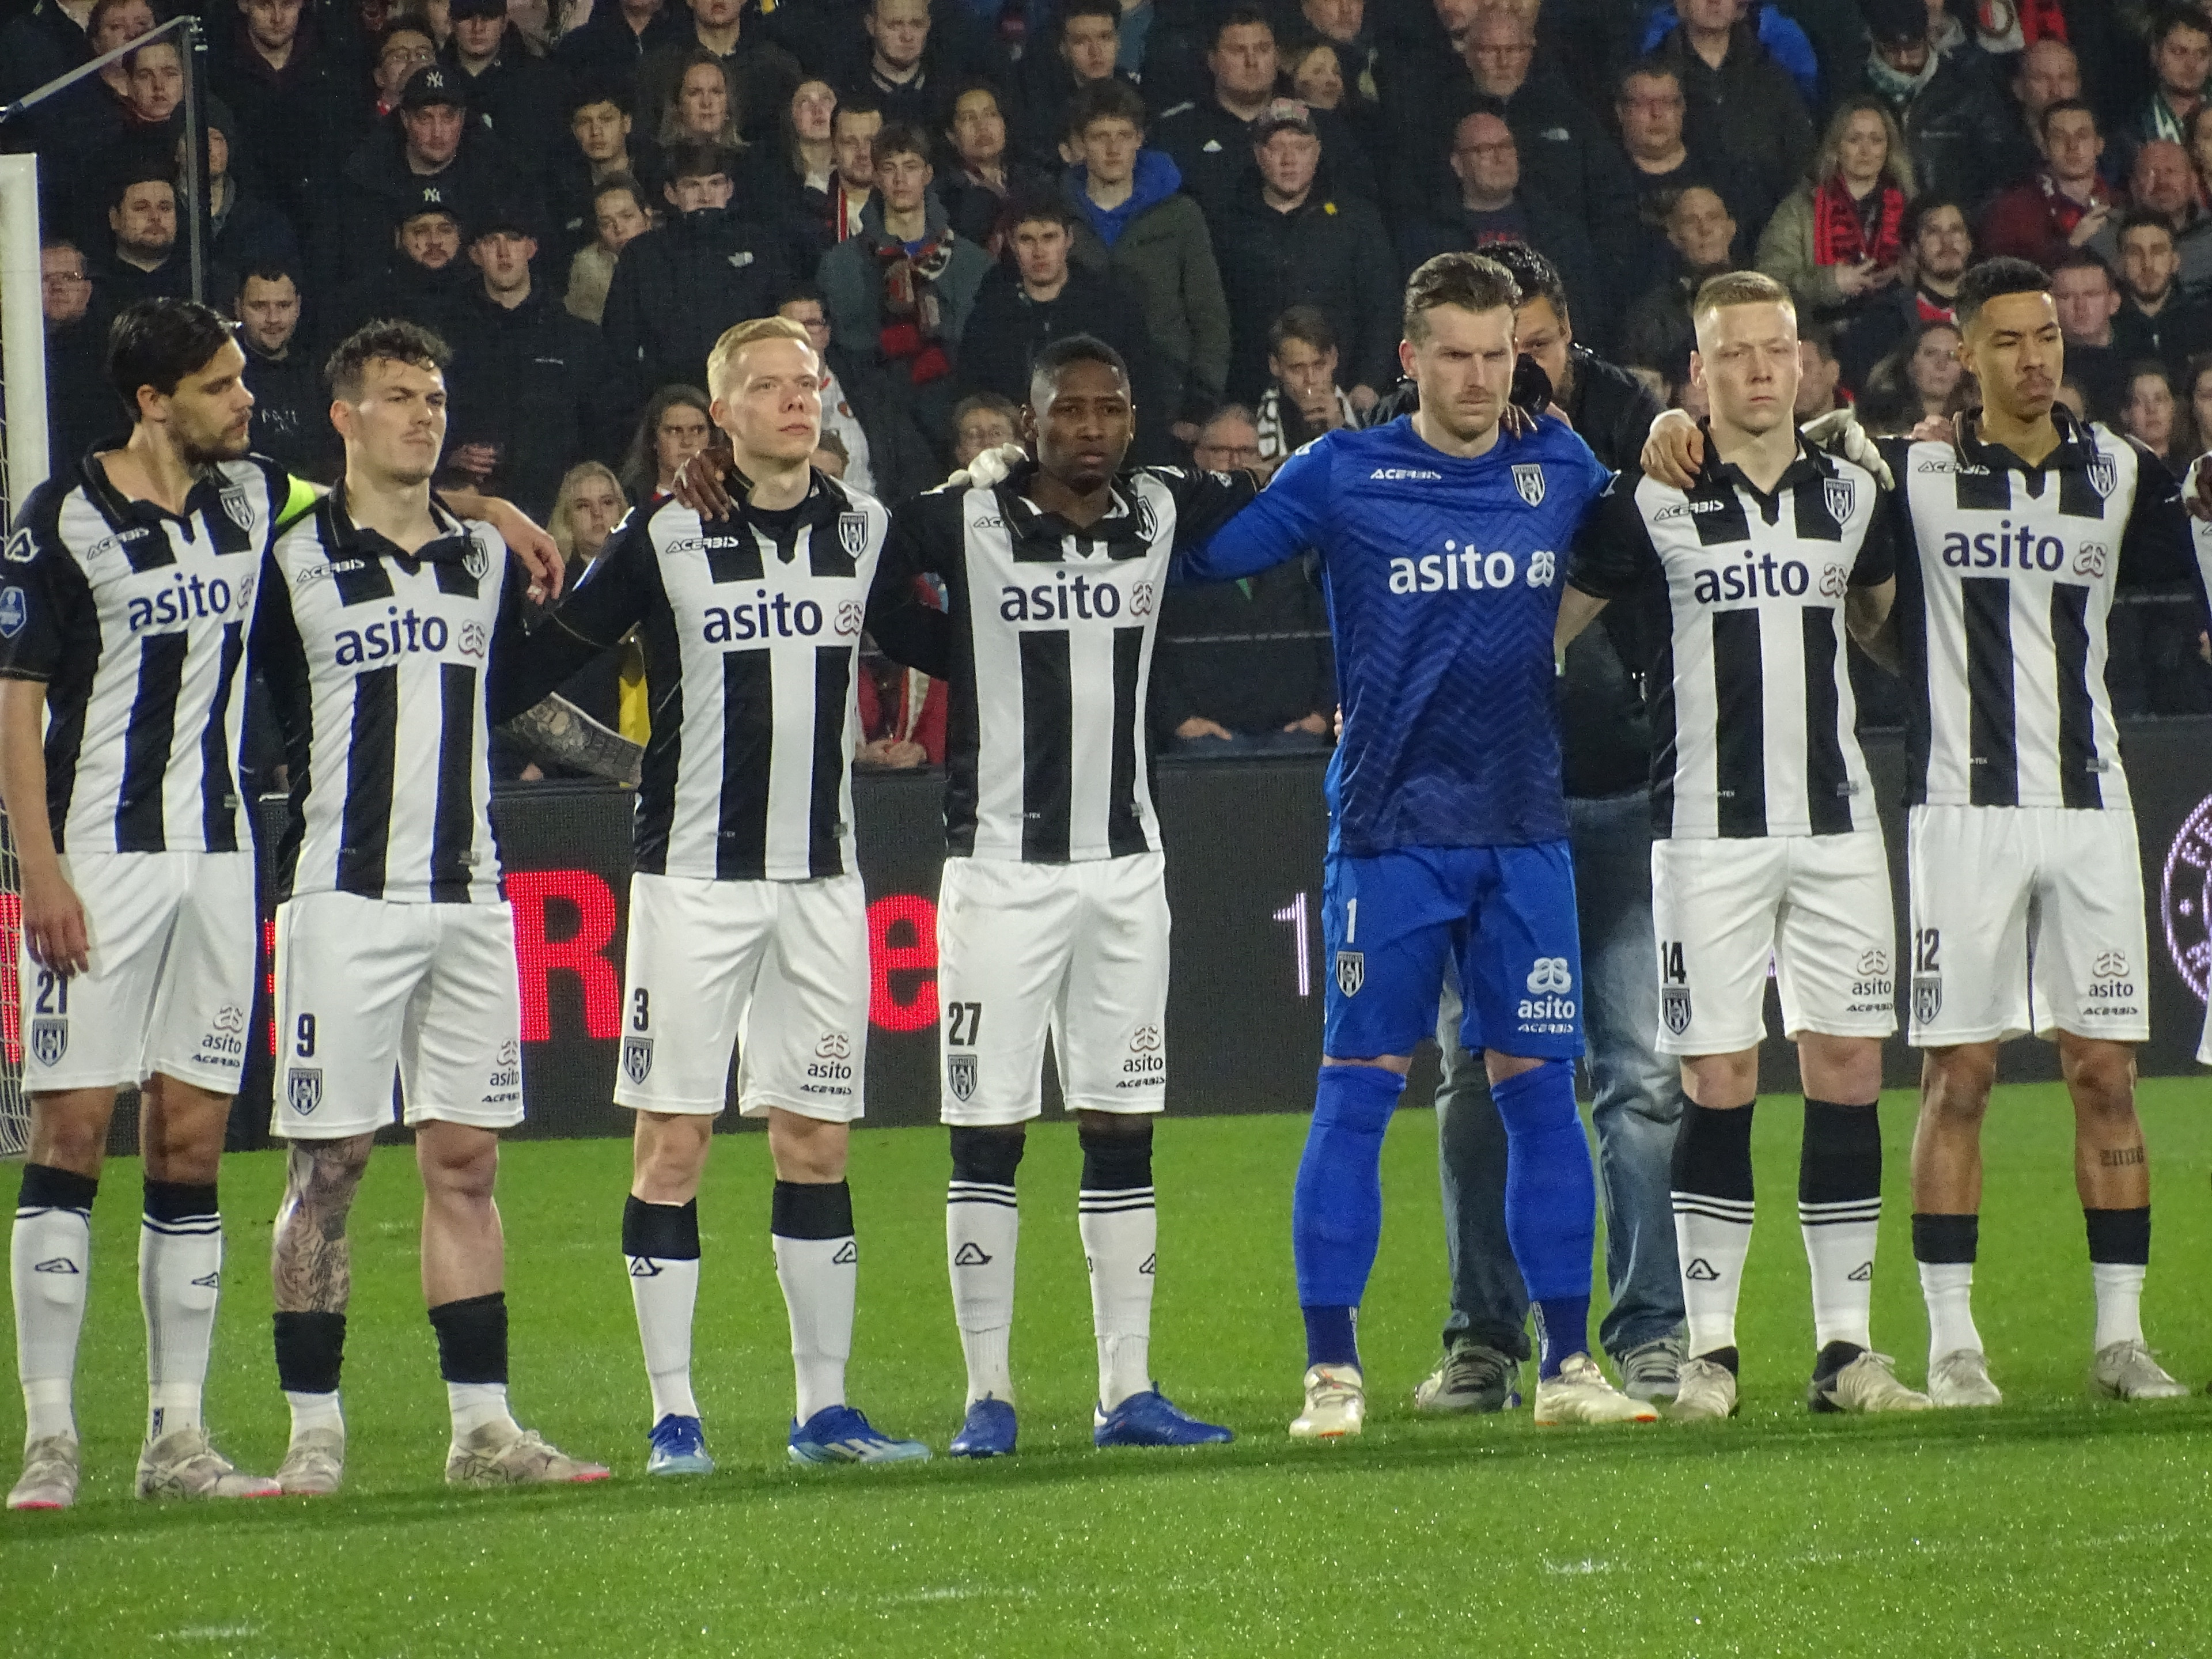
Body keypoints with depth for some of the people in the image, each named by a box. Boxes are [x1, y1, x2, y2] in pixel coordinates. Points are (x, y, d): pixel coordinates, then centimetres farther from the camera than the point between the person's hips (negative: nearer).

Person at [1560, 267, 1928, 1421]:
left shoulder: (1854, 496, 10)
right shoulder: (1650, 504, -1)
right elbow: (1548, 627, 7)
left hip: (1837, 822, 3)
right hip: (1708, 830, -3)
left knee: (1849, 1074, -1)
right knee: (1719, 1086, -4)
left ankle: (1844, 1346, 4)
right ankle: (1709, 1350, 2)